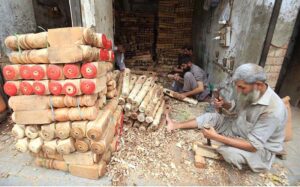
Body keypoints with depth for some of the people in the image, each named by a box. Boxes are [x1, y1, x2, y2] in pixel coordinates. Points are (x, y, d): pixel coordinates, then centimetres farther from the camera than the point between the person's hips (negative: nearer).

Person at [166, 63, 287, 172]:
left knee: (230, 152, -35)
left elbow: (253, 146, -34)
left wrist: (216, 137, -37)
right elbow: (236, 108, 10)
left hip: (260, 149, -6)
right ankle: (176, 125, 3)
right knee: (210, 117, -7)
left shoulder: (273, 110, -35)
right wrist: (224, 104, -14)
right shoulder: (248, 92, -12)